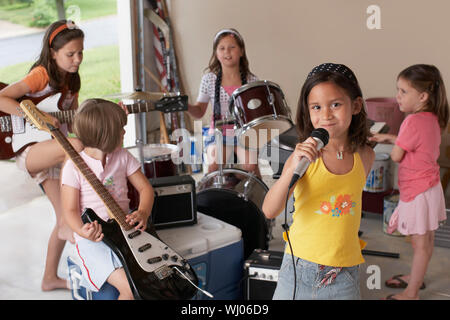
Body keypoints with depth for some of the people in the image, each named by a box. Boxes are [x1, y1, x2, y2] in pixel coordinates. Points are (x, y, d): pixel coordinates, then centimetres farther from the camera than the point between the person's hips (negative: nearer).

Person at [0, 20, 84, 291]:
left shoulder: (71, 80, 8)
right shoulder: (41, 75, -15)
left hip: (52, 153, 8)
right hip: (28, 151, -8)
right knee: (76, 146, -36)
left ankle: (50, 278, 25)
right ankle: (68, 226, -23)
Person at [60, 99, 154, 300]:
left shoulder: (123, 157, 5)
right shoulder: (74, 167, -9)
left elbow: (145, 188, 9)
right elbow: (70, 210, -7)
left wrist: (142, 213, -12)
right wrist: (83, 232, -27)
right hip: (94, 240, -4)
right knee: (131, 288, -23)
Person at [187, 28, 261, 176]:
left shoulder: (251, 81, 0)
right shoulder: (209, 79, 1)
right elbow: (199, 111, 8)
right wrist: (185, 106, -11)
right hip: (218, 134, 0)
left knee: (250, 166, -25)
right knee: (215, 166, -26)